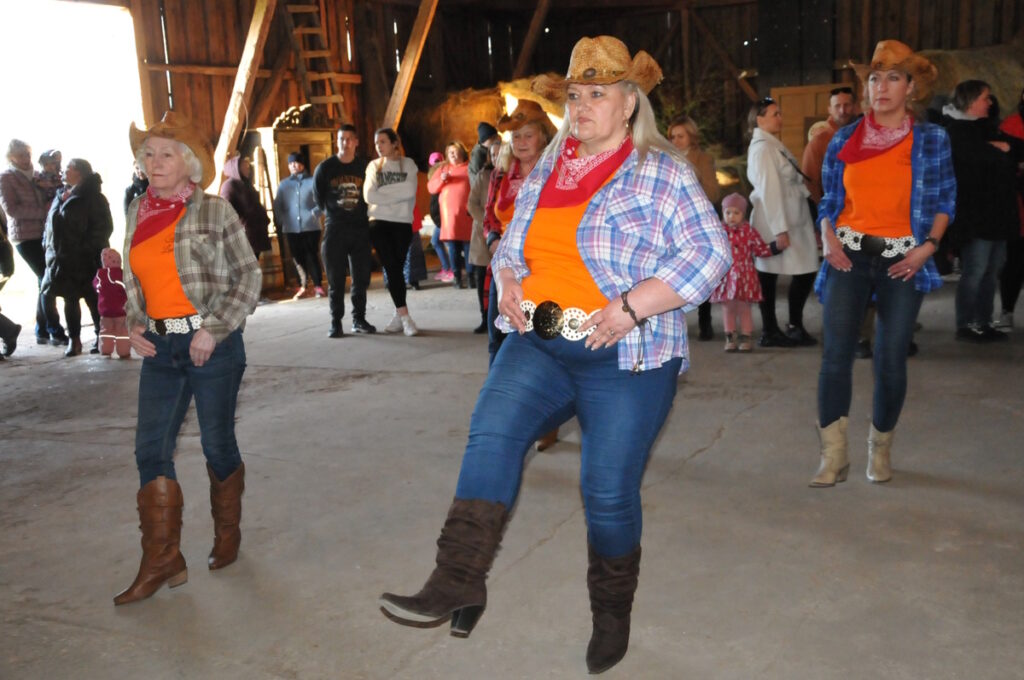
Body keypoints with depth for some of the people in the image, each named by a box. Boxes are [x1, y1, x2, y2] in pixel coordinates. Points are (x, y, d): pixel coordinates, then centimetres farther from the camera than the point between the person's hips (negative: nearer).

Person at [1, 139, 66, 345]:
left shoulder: (34, 176, 17)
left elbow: (45, 202, 24)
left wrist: (50, 208, 1)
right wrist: (42, 211, -16)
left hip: (42, 234, 6)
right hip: (25, 237, -6)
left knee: (45, 282, 7)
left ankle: (42, 331, 16)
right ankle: (56, 333, -9)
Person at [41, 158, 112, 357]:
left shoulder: (92, 197, -8)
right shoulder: (61, 195, 12)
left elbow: (103, 227, -13)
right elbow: (51, 223, 19)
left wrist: (88, 248, -18)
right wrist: (50, 246, 8)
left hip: (87, 260, -6)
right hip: (64, 259, 6)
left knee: (93, 299, 2)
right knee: (70, 300, 10)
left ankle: (101, 337, 14)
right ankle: (74, 339, 17)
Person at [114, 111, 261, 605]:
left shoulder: (214, 211, -5)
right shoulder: (138, 212, 9)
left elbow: (248, 276, -6)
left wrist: (213, 330, -14)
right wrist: (133, 324, 3)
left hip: (212, 345, -4)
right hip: (160, 347, 5)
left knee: (217, 444, 8)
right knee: (150, 448, 0)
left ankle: (227, 536, 30)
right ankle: (161, 560, 9)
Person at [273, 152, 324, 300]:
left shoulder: (312, 182, 1)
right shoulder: (283, 184, 11)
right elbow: (277, 205, 9)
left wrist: (315, 213, -17)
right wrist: (280, 221, -4)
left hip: (310, 227, -3)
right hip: (291, 228, 3)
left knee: (312, 257, -3)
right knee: (298, 259, 6)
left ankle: (317, 286, 5)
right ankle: (303, 286, 15)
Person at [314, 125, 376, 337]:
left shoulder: (365, 167, 0)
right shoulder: (325, 167, -1)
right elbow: (318, 197, 9)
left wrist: (361, 214, 6)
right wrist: (333, 214, 12)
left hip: (360, 228, 1)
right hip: (334, 230, -1)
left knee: (361, 278, 6)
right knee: (336, 280, 0)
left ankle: (359, 319, 17)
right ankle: (336, 323, 6)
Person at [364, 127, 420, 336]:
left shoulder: (408, 164, 6)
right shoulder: (373, 166, 10)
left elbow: (410, 191, -12)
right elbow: (368, 195, -5)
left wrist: (383, 191, -8)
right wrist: (396, 195, -8)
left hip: (402, 222, -1)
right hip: (379, 223, 1)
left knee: (396, 268, 1)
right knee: (391, 268, -7)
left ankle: (399, 316, 10)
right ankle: (404, 316, -6)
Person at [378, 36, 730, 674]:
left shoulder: (662, 173, -4)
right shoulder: (547, 170, 14)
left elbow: (710, 252, -11)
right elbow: (512, 242, 24)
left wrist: (632, 305, -20)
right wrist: (508, 282, 1)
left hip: (624, 358, -5)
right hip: (539, 343, 5)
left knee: (610, 491, 1)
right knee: (492, 432, -20)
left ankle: (612, 614, 24)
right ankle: (457, 584, -21)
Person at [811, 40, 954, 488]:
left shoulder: (932, 140, 3)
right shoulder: (844, 140, 7)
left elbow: (946, 200, 7)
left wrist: (928, 245, -8)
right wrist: (828, 237, -5)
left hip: (902, 260, -1)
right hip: (849, 255, 1)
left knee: (891, 359, 3)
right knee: (836, 353, -11)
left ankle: (880, 450, 23)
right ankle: (833, 457, -4)